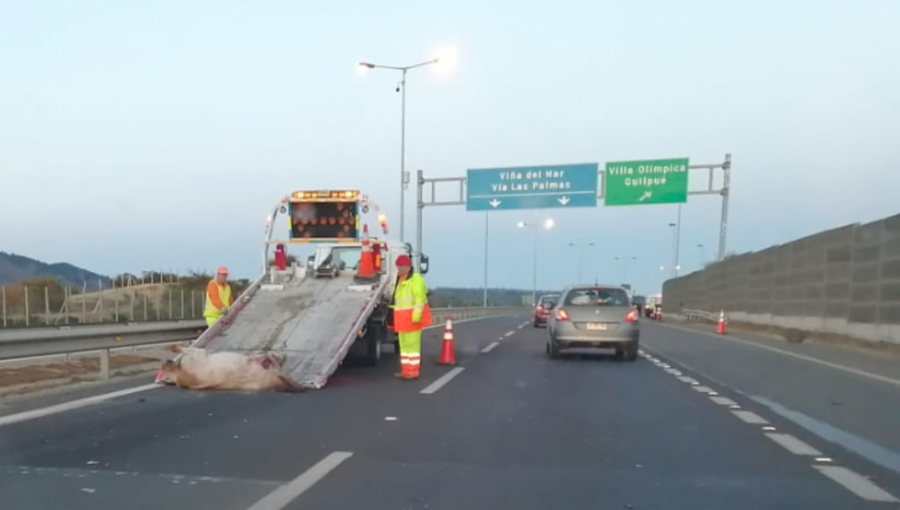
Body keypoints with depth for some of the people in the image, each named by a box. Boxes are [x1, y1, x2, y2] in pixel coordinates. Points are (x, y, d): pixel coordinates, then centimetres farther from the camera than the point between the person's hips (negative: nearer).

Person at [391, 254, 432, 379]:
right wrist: (397, 319, 23)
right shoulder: (401, 280, 18)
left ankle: (413, 372, -3)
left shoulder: (416, 279, -12)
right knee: (404, 344, 12)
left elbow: (420, 298, -20)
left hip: (413, 317, -10)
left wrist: (416, 315, -27)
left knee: (412, 344, -7)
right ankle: (406, 370, 19)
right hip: (403, 318, 10)